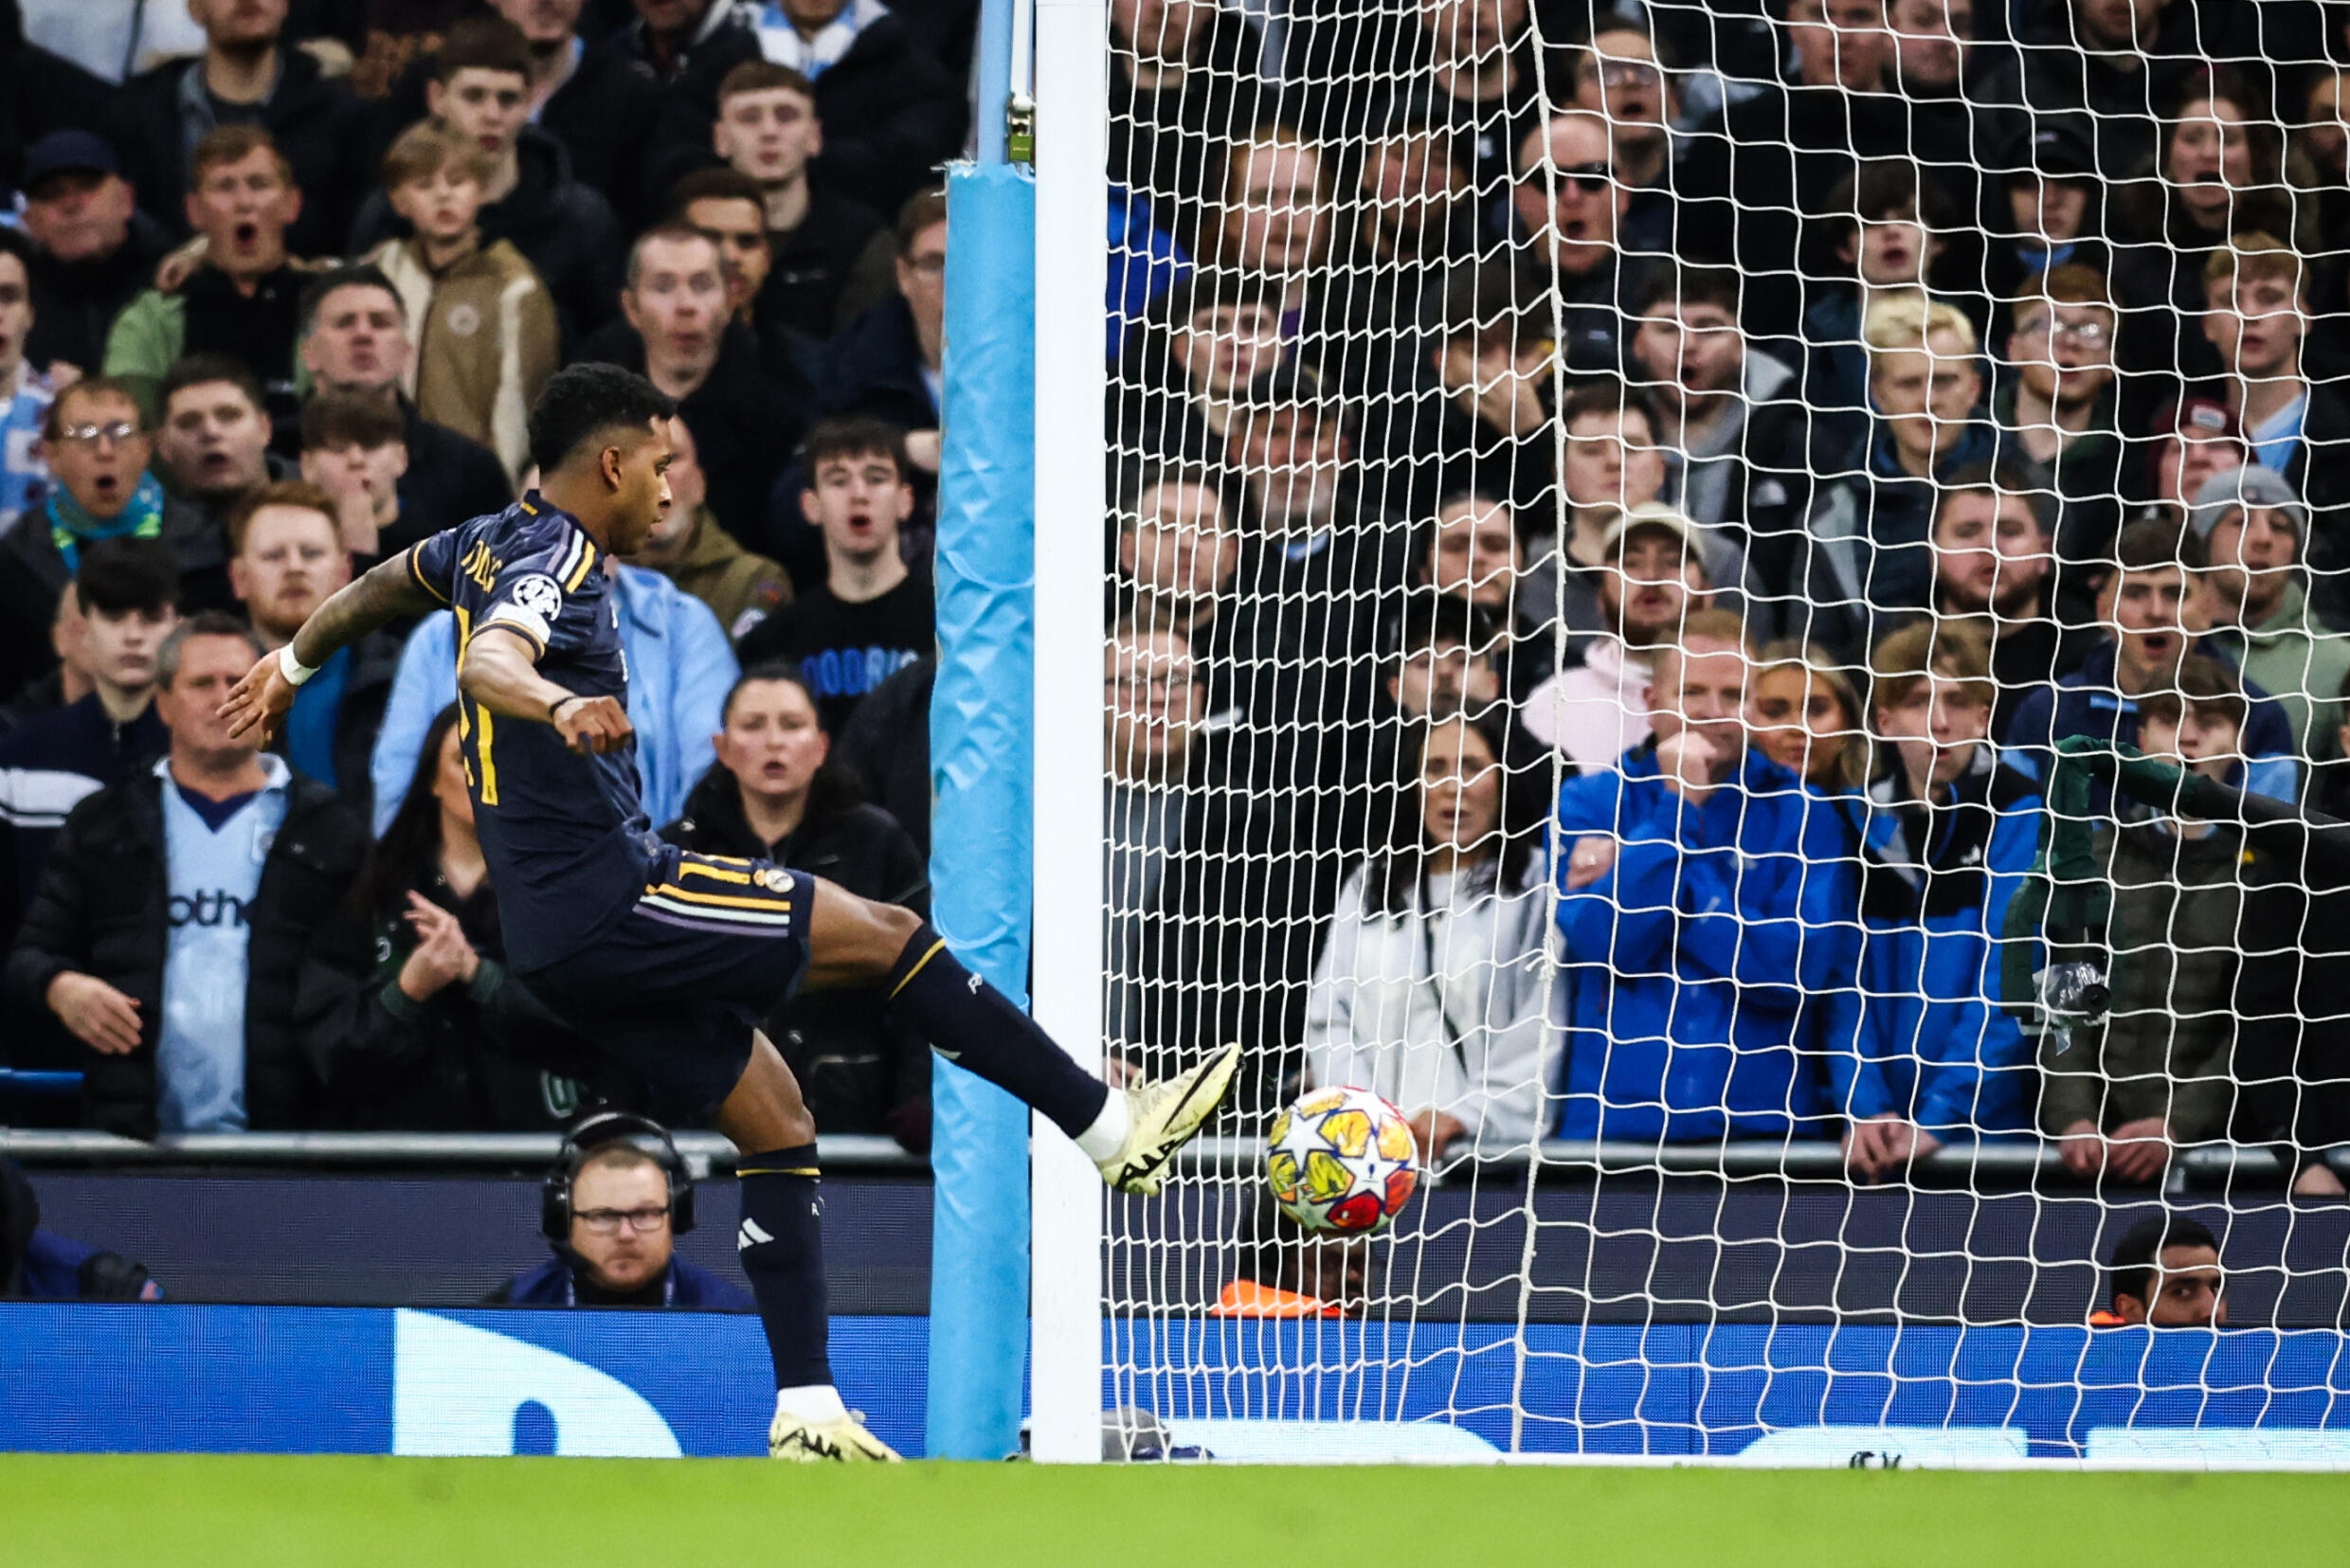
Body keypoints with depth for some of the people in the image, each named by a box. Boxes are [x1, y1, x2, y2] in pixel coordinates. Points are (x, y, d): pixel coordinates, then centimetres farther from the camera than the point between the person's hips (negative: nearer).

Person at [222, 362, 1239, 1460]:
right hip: (606, 899, -10)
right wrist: (557, 705, -57)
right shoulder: (556, 560, -13)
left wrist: (292, 664, 56)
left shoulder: (492, 542, 16)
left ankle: (808, 1412, 5)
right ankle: (1114, 1130, -3)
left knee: (773, 1117, 9)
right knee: (885, 935, -7)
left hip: (562, 942, 10)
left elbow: (380, 586, 36)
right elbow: (485, 662, -35)